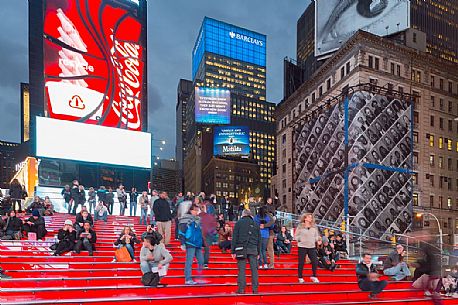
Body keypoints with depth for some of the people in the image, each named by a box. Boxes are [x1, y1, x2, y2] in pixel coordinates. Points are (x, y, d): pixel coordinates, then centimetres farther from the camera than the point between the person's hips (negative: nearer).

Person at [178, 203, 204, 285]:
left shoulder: (198, 220, 16)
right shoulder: (186, 219, -5)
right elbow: (181, 232, -8)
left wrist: (203, 243, 23)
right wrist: (182, 243, -13)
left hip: (198, 244, 7)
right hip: (190, 244, -7)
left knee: (201, 261, 6)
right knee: (189, 262, -5)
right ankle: (188, 279, 0)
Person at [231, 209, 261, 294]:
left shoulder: (239, 223, 4)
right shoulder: (255, 224, 13)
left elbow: (234, 238, 0)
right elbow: (259, 239, 14)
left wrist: (233, 251, 1)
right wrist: (258, 252, 18)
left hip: (241, 248, -2)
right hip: (253, 249, 2)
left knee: (241, 269, -1)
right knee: (254, 269, 4)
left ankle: (241, 289, -2)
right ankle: (255, 289, 3)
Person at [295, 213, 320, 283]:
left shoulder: (314, 227, 8)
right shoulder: (300, 226, -2)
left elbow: (317, 236, 17)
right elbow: (296, 236, 1)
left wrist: (315, 239, 0)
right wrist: (300, 239, -9)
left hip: (312, 247, 3)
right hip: (302, 247, -3)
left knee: (315, 262, -3)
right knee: (301, 263, 1)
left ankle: (314, 276, 17)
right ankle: (300, 278, 15)